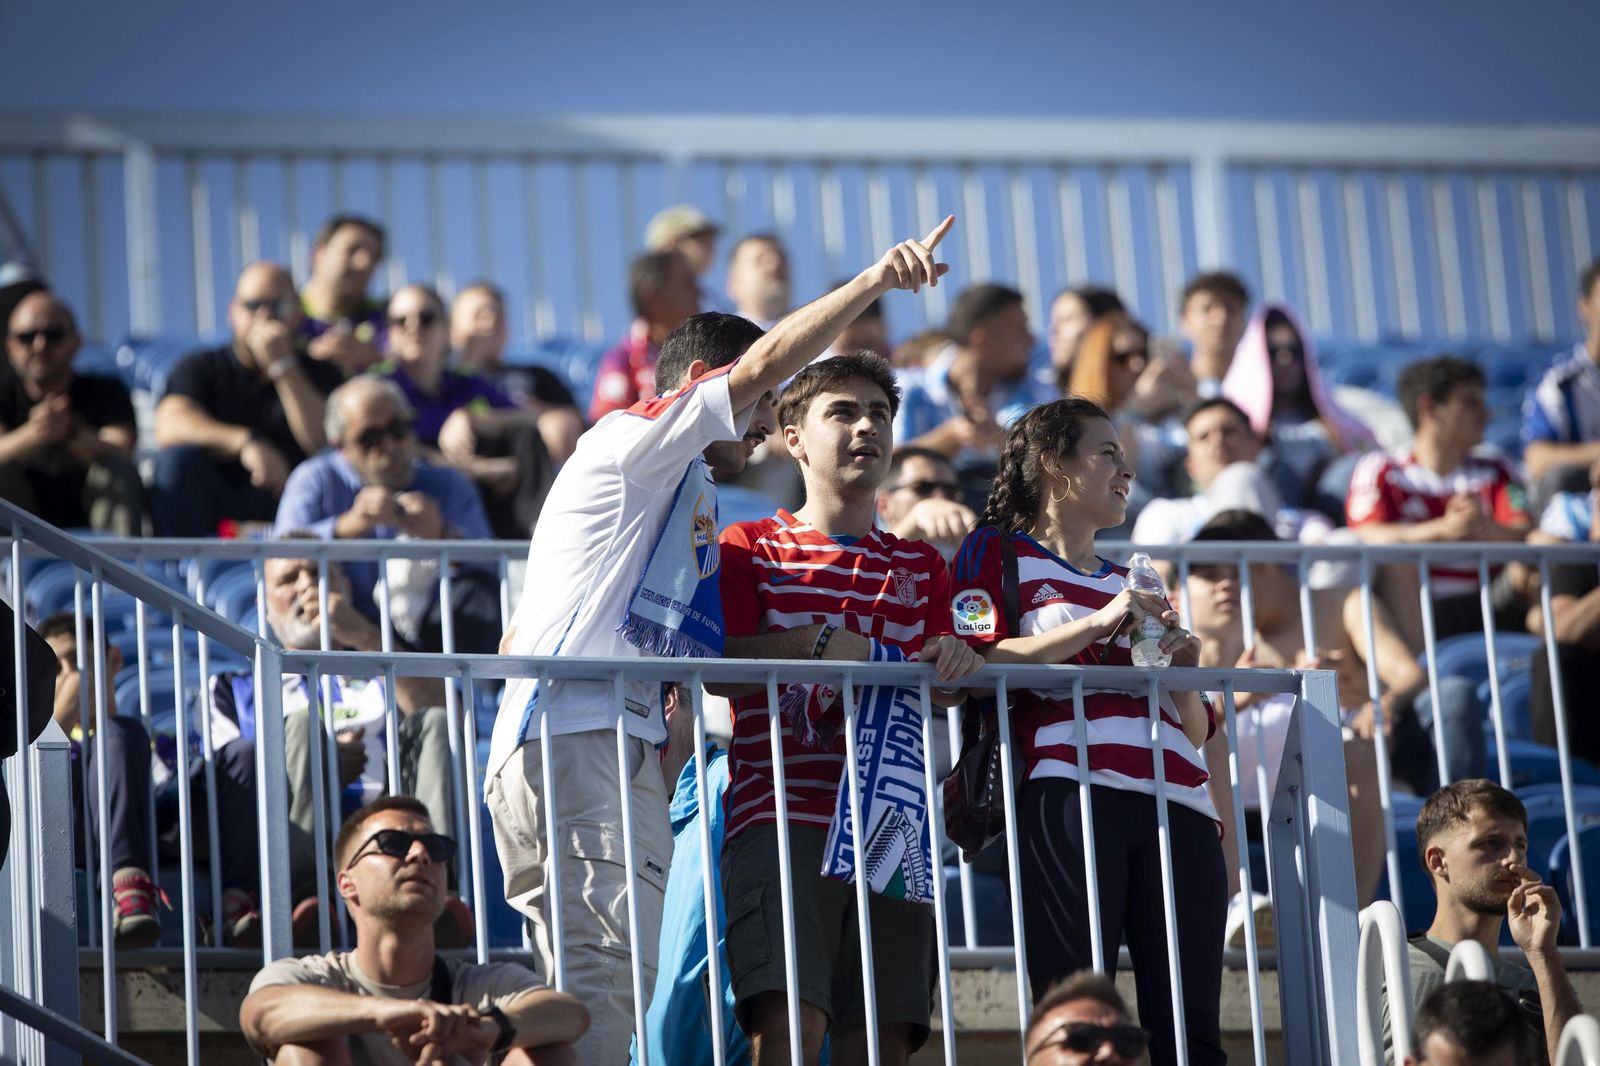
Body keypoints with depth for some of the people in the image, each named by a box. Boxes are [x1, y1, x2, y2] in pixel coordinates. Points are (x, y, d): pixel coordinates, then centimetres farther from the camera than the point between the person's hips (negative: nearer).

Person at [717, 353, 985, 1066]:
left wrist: (951, 663, -9)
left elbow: (939, 695, 14)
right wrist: (814, 642, -17)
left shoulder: (920, 566, 24)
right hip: (782, 819, -4)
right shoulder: (750, 548, 12)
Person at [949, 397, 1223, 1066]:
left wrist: (1183, 672, 10)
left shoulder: (1131, 588, 33)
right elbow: (978, 663, -5)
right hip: (1070, 791, -6)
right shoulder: (997, 553, 15)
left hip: (1176, 804, 6)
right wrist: (1098, 624, -8)